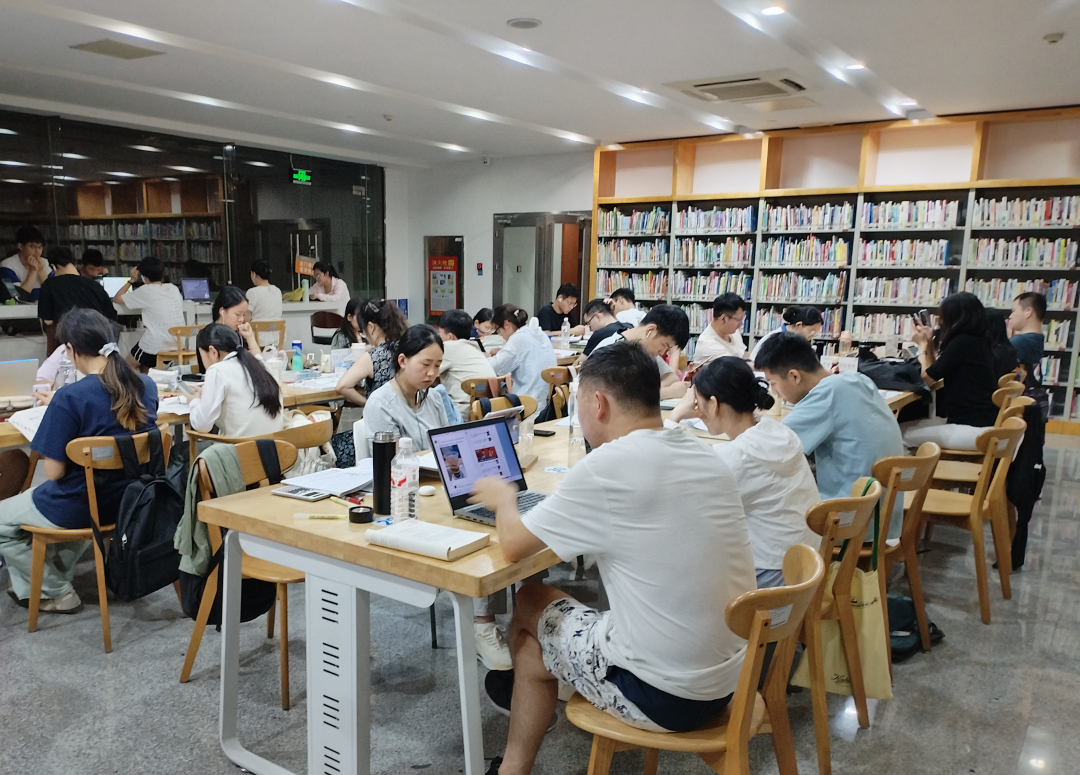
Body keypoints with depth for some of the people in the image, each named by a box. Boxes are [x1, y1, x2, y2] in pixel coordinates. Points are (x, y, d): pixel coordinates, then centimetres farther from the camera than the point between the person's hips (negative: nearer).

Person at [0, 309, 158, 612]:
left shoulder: (69, 398, -25)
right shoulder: (146, 386, -6)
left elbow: (54, 472, -19)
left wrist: (57, 412, -7)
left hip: (79, 509, -6)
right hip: (130, 501, 7)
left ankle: (57, 593, 26)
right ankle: (57, 575, 43)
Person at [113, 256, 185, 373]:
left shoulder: (146, 291, -8)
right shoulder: (174, 288, 7)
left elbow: (117, 299, 3)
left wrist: (132, 280, 11)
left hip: (155, 348, -6)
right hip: (177, 345, 6)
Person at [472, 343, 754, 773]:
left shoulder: (608, 466, -21)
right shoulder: (707, 457, 1)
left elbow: (513, 545, -10)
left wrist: (504, 499, 10)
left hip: (663, 693, -7)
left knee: (529, 603, 17)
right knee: (550, 617, 22)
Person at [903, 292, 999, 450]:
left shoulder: (962, 342, -16)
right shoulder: (977, 341, 12)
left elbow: (928, 377, -7)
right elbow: (936, 372, 18)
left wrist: (923, 345, 7)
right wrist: (929, 343, 15)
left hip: (975, 429, -9)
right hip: (982, 423, 9)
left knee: (903, 434, -7)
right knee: (911, 427, 13)